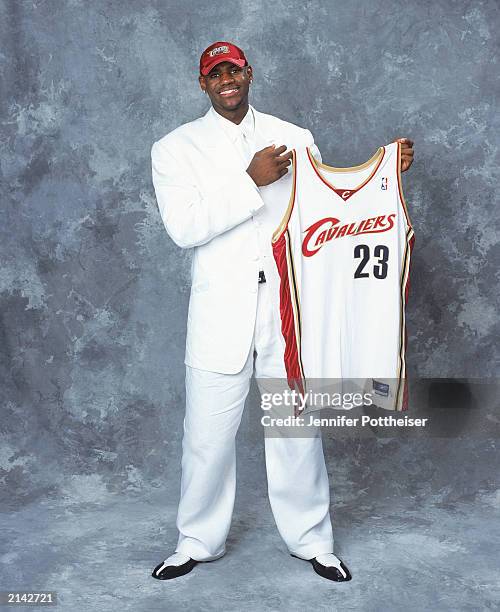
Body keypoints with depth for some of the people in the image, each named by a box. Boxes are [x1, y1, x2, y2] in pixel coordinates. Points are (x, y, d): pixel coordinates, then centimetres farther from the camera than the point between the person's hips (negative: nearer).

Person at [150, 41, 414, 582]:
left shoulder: (294, 138, 9)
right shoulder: (175, 148, 2)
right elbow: (184, 228, -10)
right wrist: (251, 182, -16)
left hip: (287, 310, 2)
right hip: (220, 316, -1)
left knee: (297, 430, 10)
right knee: (207, 435, 6)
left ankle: (311, 539, 27)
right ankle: (198, 541, 27)